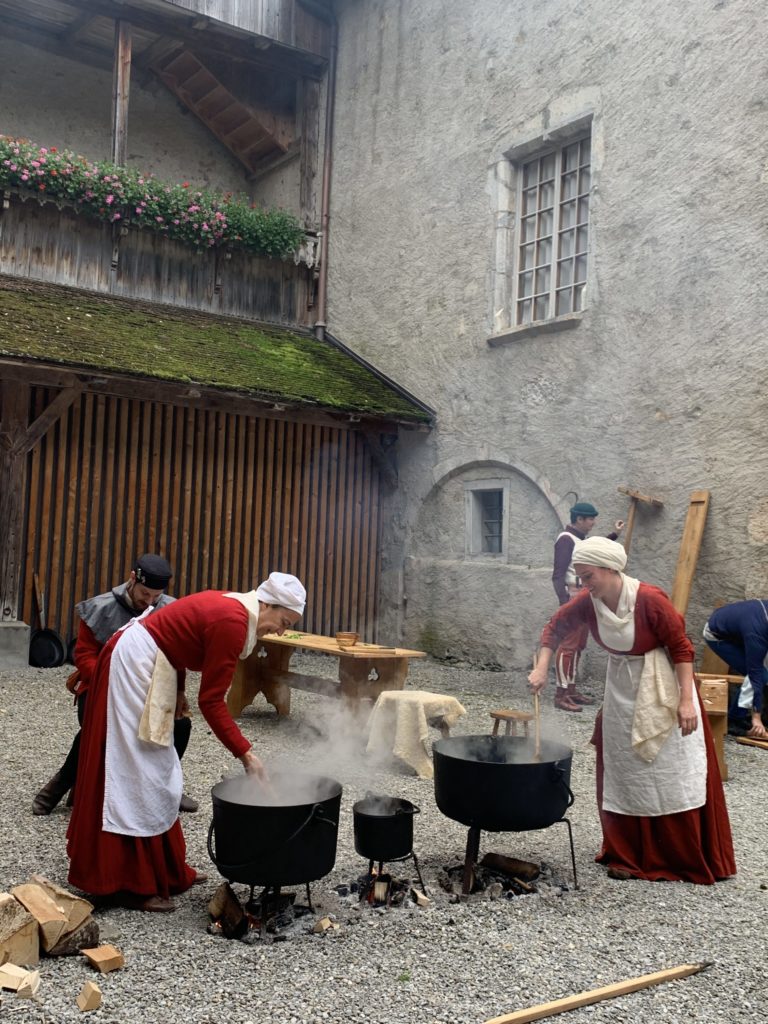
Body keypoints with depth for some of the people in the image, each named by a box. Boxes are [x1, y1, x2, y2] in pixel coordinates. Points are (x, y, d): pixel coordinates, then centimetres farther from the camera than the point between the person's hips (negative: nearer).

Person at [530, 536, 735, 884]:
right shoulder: (588, 602, -11)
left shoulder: (650, 600, -25)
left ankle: (689, 859, 15)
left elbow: (681, 648, -19)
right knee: (624, 773, 10)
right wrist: (542, 668, -6)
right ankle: (629, 856, 22)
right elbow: (555, 626, 4)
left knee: (673, 772, 1)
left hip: (663, 689, -5)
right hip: (621, 690, 5)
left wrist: (687, 700, -21)